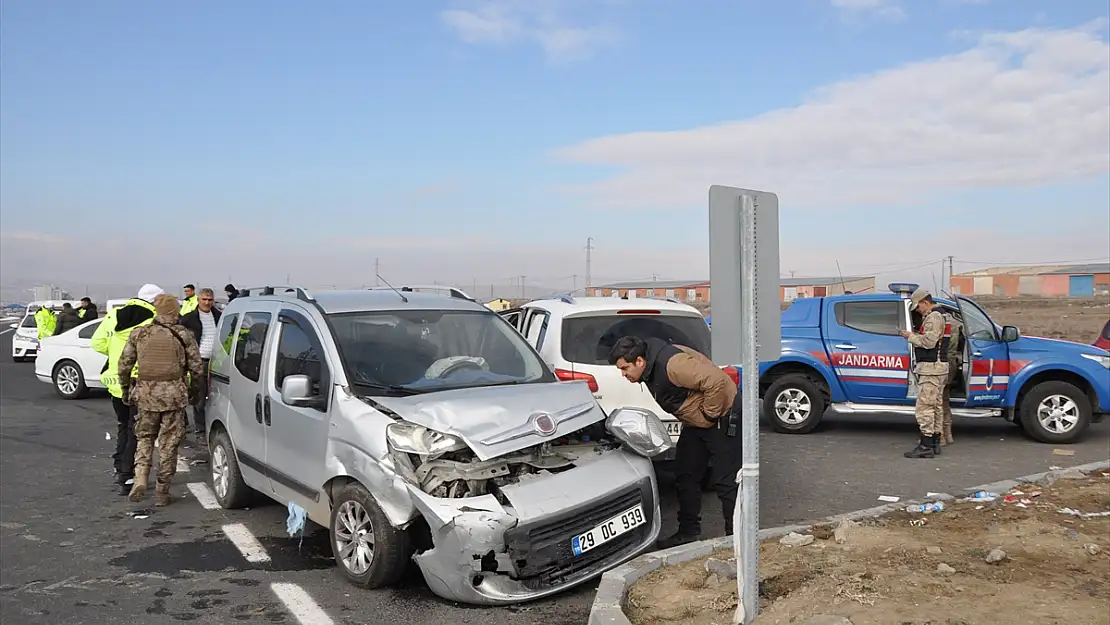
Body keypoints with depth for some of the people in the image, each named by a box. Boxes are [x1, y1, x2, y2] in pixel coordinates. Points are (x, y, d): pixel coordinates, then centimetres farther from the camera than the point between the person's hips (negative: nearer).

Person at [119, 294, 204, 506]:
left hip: (145, 393, 2)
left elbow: (124, 364, 4)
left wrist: (125, 388, 17)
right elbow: (196, 368, -2)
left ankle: (140, 479, 2)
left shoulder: (139, 334, 2)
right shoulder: (184, 335, -2)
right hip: (174, 395, -1)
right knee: (169, 443, 7)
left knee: (144, 437, 20)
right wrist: (193, 389, 14)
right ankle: (162, 492, 11)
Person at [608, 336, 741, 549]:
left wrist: (709, 414, -24)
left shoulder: (672, 364, -32)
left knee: (725, 482, -5)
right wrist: (693, 417, 8)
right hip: (696, 424, 10)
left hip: (722, 418, -10)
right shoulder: (650, 370, 0)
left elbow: (717, 382, -36)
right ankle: (689, 531, 24)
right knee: (685, 477, 13)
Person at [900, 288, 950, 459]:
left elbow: (929, 341, -23)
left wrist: (911, 337, -11)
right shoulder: (936, 316, 20)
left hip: (932, 368, -11)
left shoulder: (933, 317, -14)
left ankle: (926, 446, -11)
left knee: (924, 406, -11)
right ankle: (935, 442, 19)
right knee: (936, 406, 13)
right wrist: (914, 336, 9)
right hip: (936, 367, 11)